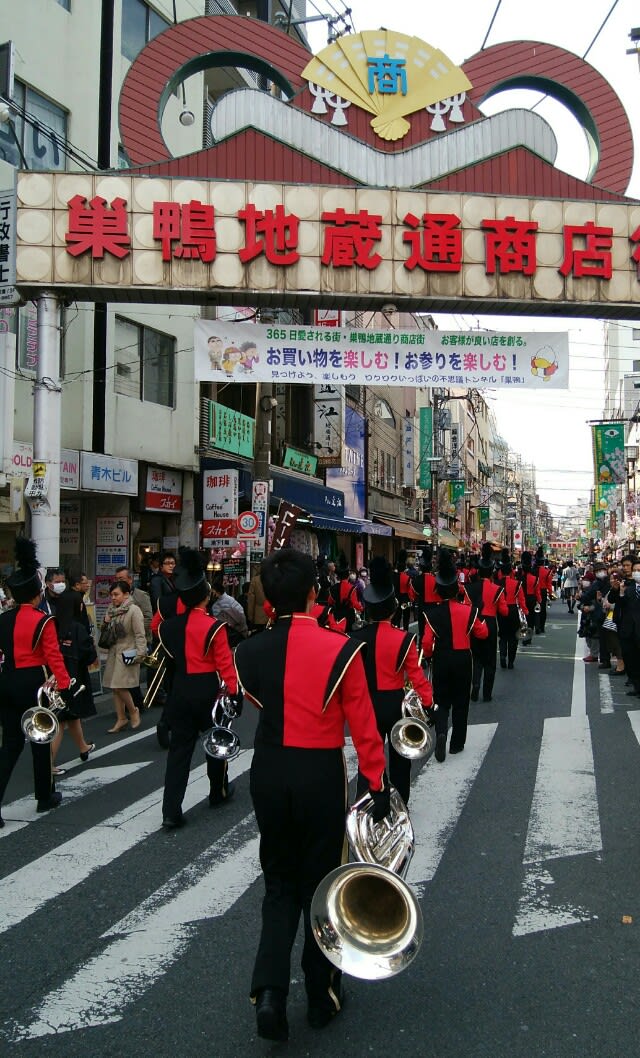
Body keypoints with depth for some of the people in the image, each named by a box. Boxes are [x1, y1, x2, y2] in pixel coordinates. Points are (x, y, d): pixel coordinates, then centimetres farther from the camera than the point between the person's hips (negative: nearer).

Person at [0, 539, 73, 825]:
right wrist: (65, 687, -14)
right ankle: (45, 797, 24)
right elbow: (54, 657, -17)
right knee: (40, 739, 11)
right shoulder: (43, 621, -14)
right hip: (34, 683, -5)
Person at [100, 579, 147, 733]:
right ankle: (121, 719, 17)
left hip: (127, 654, -7)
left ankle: (133, 711, 11)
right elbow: (106, 633, 20)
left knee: (120, 686, -12)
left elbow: (140, 634, -13)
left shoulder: (134, 610, -10)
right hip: (114, 652, 7)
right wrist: (106, 623, 0)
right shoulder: (112, 610, 10)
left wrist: (140, 654, -18)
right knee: (115, 687, 8)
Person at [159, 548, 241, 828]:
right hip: (209, 692, -4)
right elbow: (225, 665, -14)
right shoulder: (214, 627, -15)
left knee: (179, 749, 4)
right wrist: (234, 694, -7)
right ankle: (219, 792, 37)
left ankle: (171, 811, -3)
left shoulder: (169, 626, -1)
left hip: (180, 691, 4)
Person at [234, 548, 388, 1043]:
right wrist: (379, 784, -2)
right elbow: (363, 727, -10)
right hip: (321, 777, -2)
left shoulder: (249, 652, -6)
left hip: (268, 774, 3)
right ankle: (323, 997, 29)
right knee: (319, 884, 14)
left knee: (279, 884, 18)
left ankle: (269, 992, 3)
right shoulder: (341, 649, -15)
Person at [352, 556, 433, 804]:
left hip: (366, 705, 1)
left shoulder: (355, 639, -8)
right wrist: (428, 703, 0)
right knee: (399, 756, 17)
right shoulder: (404, 639, -15)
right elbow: (416, 677, -12)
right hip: (396, 705, -1)